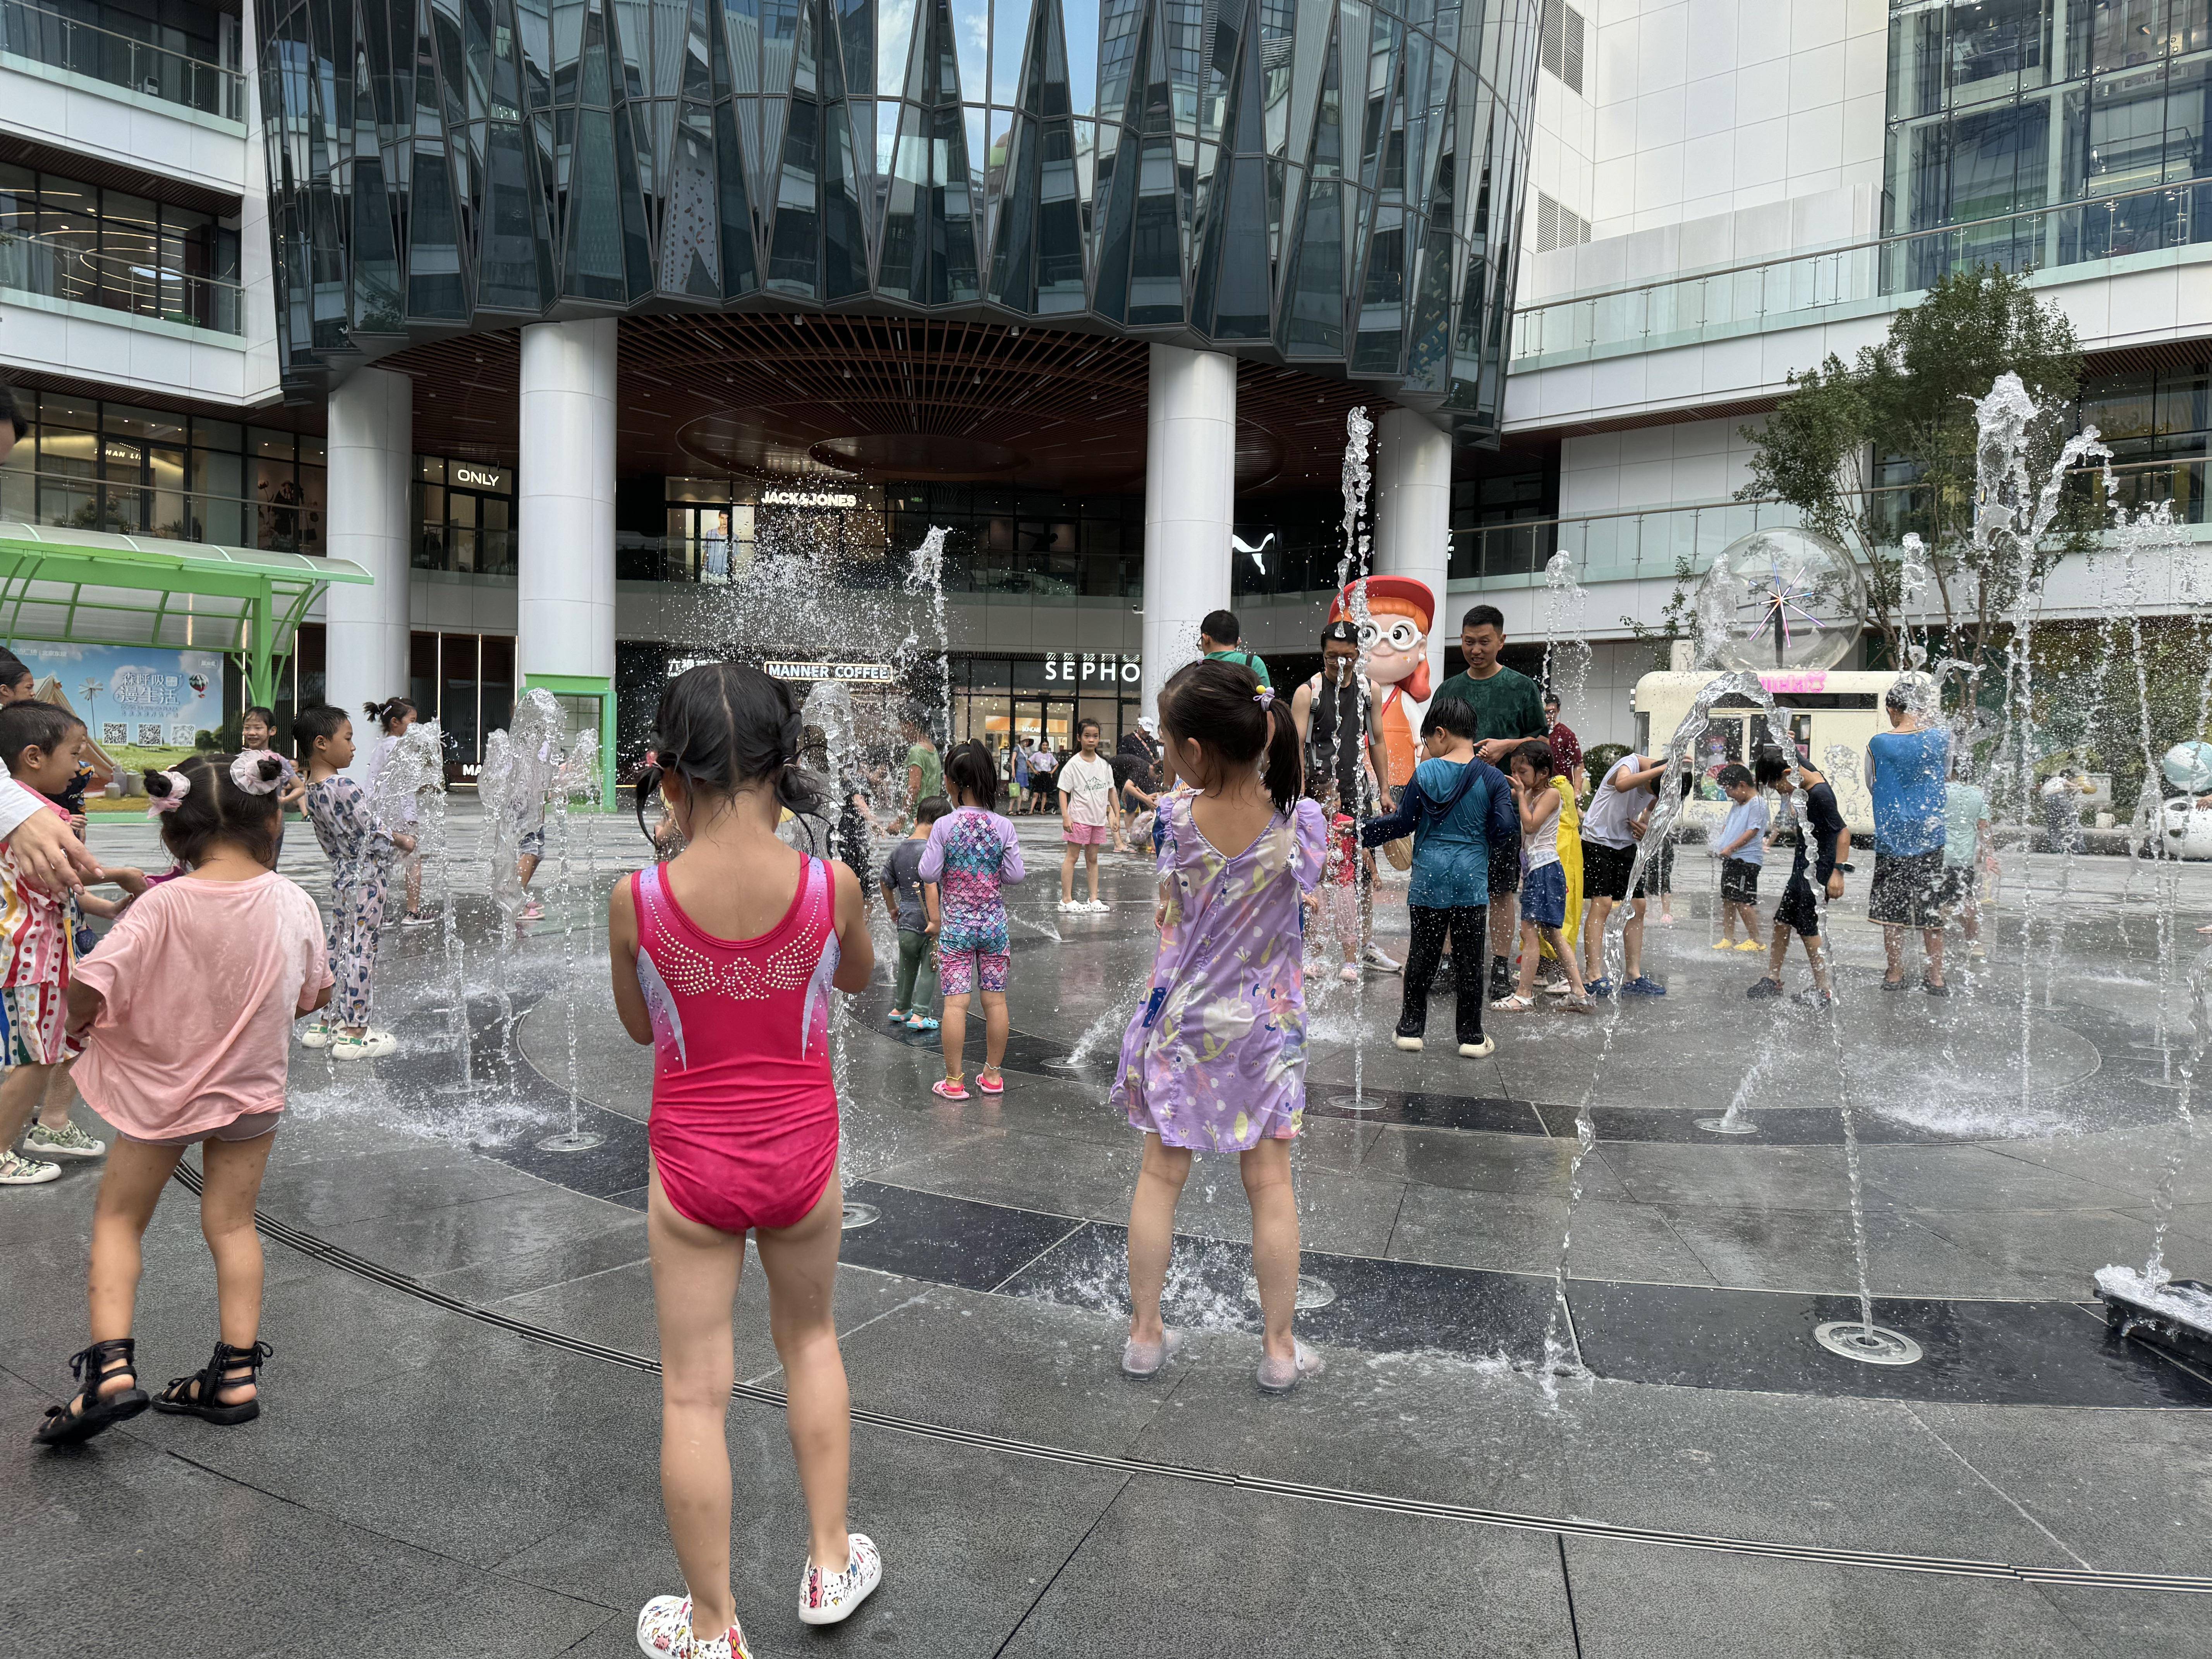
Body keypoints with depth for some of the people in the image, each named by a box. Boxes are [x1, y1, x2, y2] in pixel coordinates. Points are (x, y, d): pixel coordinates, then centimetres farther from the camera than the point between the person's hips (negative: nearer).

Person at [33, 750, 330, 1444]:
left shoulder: (163, 905, -22)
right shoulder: (293, 903, -13)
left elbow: (88, 988, -26)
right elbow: (312, 997, 0)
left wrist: (80, 1024, -2)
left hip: (159, 1089, -2)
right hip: (253, 1088, 2)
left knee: (117, 1218, 16)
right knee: (231, 1224, 14)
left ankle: (111, 1365, 6)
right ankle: (237, 1374, 17)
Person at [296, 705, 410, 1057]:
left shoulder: (312, 790, 6)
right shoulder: (346, 788, -22)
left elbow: (333, 841, 12)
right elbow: (373, 834, -20)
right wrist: (404, 842, 0)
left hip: (341, 873, 9)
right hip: (367, 877, -9)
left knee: (338, 946, 16)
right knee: (361, 949, -2)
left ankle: (328, 1023, 24)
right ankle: (354, 1033, 4)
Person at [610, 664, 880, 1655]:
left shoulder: (637, 899, -17)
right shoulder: (831, 885, -16)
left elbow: (639, 1026, 3)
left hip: (692, 1163, -1)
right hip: (800, 1153, 1)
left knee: (693, 1392, 13)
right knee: (809, 1336, 27)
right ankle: (829, 1565, 37)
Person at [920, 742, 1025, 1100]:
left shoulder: (944, 826, -11)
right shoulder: (1003, 827, -5)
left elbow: (928, 874, -10)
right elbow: (1016, 874, -3)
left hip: (955, 926, -2)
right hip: (994, 924, 2)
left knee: (955, 1002, 1)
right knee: (995, 1000, 10)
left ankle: (954, 1080, 6)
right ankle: (993, 1075, 20)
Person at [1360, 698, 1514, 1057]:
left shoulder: (1425, 773, -3)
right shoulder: (1492, 778, -3)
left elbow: (1402, 823, -1)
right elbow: (1506, 828, -7)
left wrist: (1363, 834, 12)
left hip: (1429, 878, 0)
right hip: (1471, 879, 0)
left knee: (1423, 953, 9)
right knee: (1469, 957, 6)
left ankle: (1411, 1028, 14)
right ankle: (1472, 1037, 11)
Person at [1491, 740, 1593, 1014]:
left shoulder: (1552, 793, -10)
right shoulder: (1530, 793, 16)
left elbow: (1530, 824, -19)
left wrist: (1521, 795, -13)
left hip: (1545, 867, -10)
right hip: (1535, 868, 10)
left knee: (1529, 930, -9)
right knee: (1551, 934, 10)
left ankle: (1524, 996, -6)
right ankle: (1579, 993, 13)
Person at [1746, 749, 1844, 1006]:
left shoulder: (1820, 795, -24)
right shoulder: (1802, 766, 1)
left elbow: (1844, 832, -22)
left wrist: (1838, 872, -24)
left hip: (1818, 872, -9)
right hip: (1802, 869, 9)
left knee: (1807, 929, -4)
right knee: (1782, 922, 13)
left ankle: (1824, 991, 5)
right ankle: (1773, 980, 22)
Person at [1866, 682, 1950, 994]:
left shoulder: (1878, 744, -8)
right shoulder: (1940, 738, -4)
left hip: (1891, 836, -2)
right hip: (1929, 836, 2)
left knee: (1891, 908, 7)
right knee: (1931, 907, 10)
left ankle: (1895, 975, 12)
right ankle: (1936, 977, 14)